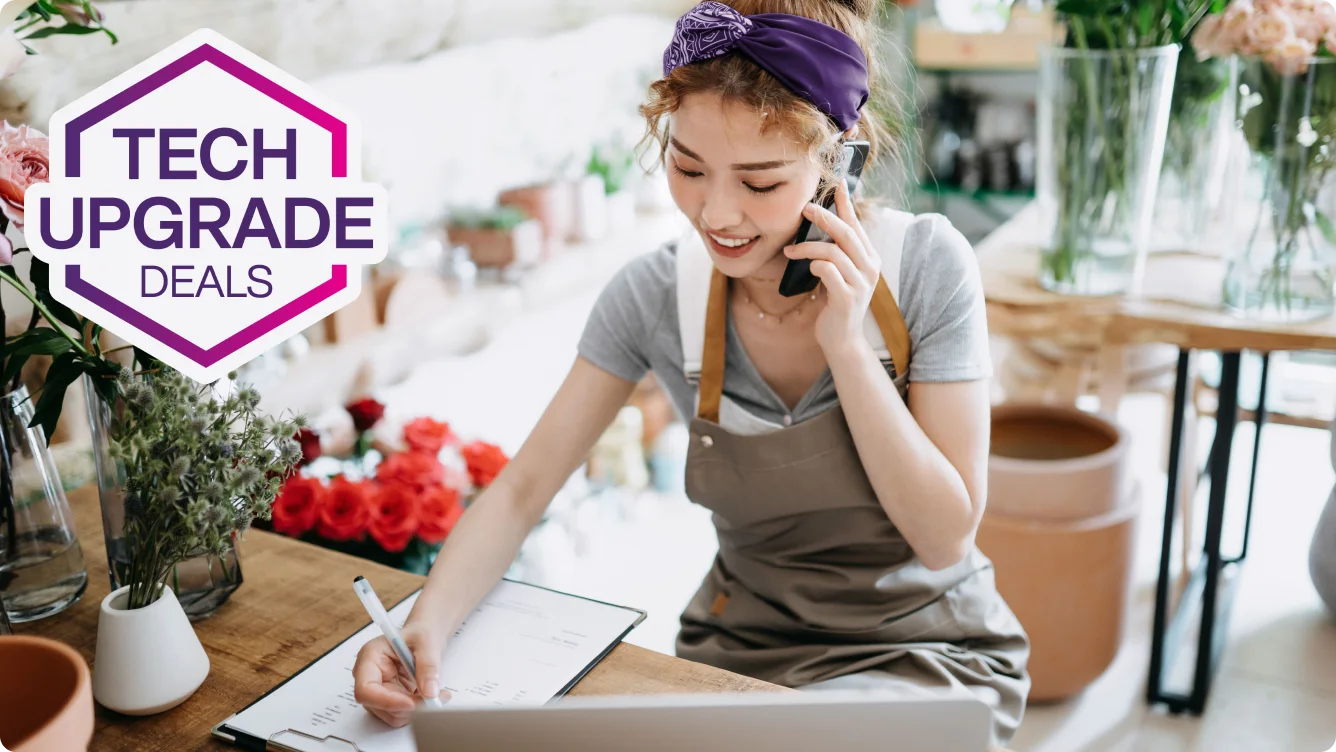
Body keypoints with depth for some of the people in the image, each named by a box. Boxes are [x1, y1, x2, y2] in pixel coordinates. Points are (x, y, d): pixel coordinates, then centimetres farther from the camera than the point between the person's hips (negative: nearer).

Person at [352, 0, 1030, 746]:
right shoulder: (656, 294, -12)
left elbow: (944, 538, -17)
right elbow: (521, 490, -8)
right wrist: (426, 625, -25)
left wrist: (846, 343, -26)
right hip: (743, 647, 3)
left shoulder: (926, 265, -17)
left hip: (930, 651, -2)